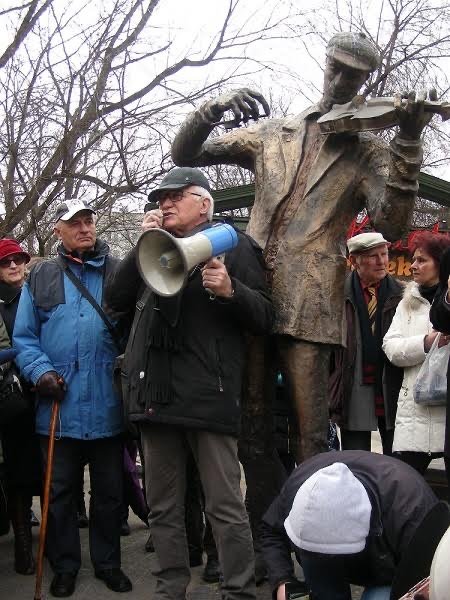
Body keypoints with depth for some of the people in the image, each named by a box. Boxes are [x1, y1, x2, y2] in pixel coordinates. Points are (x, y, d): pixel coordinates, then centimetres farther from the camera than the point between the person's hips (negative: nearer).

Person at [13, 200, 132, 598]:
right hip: (59, 405, 0)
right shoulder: (40, 278, 6)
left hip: (107, 405, 0)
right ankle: (64, 565, 27)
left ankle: (108, 562, 29)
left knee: (109, 490, 13)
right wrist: (41, 372, -12)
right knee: (60, 491, 11)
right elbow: (24, 337, 4)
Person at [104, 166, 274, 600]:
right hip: (155, 392, 6)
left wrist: (230, 291, -20)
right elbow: (115, 300, 9)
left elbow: (264, 317, -1)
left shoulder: (232, 244, 4)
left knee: (225, 507, -3)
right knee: (162, 507, 13)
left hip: (208, 395, -5)